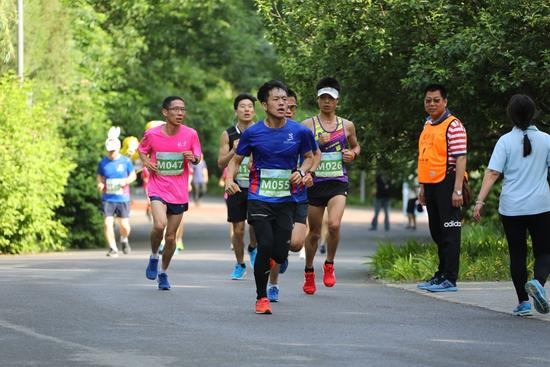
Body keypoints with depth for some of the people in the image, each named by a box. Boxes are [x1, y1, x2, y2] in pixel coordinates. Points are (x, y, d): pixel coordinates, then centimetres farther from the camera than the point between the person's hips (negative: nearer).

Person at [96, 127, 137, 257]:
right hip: (107, 198, 1)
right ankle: (113, 249, -2)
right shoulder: (103, 163, 3)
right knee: (107, 223, -12)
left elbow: (133, 175, 7)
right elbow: (100, 177, 14)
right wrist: (100, 184, -8)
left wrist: (126, 181, -13)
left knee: (124, 225, 1)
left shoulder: (126, 161, -1)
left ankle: (124, 240, 35)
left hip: (123, 198, -1)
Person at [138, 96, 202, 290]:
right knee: (159, 225, -26)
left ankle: (163, 273, 29)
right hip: (158, 188, -2)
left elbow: (198, 158, 7)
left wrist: (193, 158, -16)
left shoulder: (190, 134, -5)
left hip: (179, 193, 2)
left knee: (171, 236, 8)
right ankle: (154, 256, 4)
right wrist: (146, 161, -6)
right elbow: (142, 149, 14)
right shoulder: (152, 134, -6)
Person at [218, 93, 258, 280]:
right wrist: (234, 151, -15)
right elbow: (221, 164, 1)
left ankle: (253, 248, 11)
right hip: (236, 187, 1)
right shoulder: (228, 135, 2)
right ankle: (240, 265, 24)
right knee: (238, 229, 4)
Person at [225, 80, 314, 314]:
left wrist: (301, 172, -7)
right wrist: (229, 180, -11)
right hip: (259, 198, -2)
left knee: (280, 255, -4)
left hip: (286, 200, 2)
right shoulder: (252, 133, -5)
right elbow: (236, 160, 8)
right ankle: (261, 297, 1)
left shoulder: (300, 132, -2)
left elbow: (309, 157, 14)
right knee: (265, 246, -17)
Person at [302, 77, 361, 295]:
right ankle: (309, 273, 27)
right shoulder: (308, 125, 0)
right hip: (315, 182, 0)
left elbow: (356, 146, 24)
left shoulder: (347, 126, 8)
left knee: (334, 225, -21)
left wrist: (353, 154, 2)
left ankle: (329, 265, 2)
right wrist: (317, 144, -18)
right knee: (314, 233, 7)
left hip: (338, 182, 0)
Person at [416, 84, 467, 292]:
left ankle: (449, 279, -4)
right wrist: (422, 187, 20)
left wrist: (457, 190, -20)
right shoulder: (427, 125, 17)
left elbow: (460, 159, -15)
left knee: (449, 233, -5)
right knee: (437, 233, 14)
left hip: (447, 184, -9)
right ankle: (441, 275, 22)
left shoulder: (453, 126, -10)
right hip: (431, 185, 9)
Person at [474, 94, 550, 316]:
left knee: (517, 255, 9)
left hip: (511, 208, 0)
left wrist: (480, 201, -11)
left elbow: (492, 173, -10)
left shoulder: (505, 141, -3)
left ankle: (523, 302, 8)